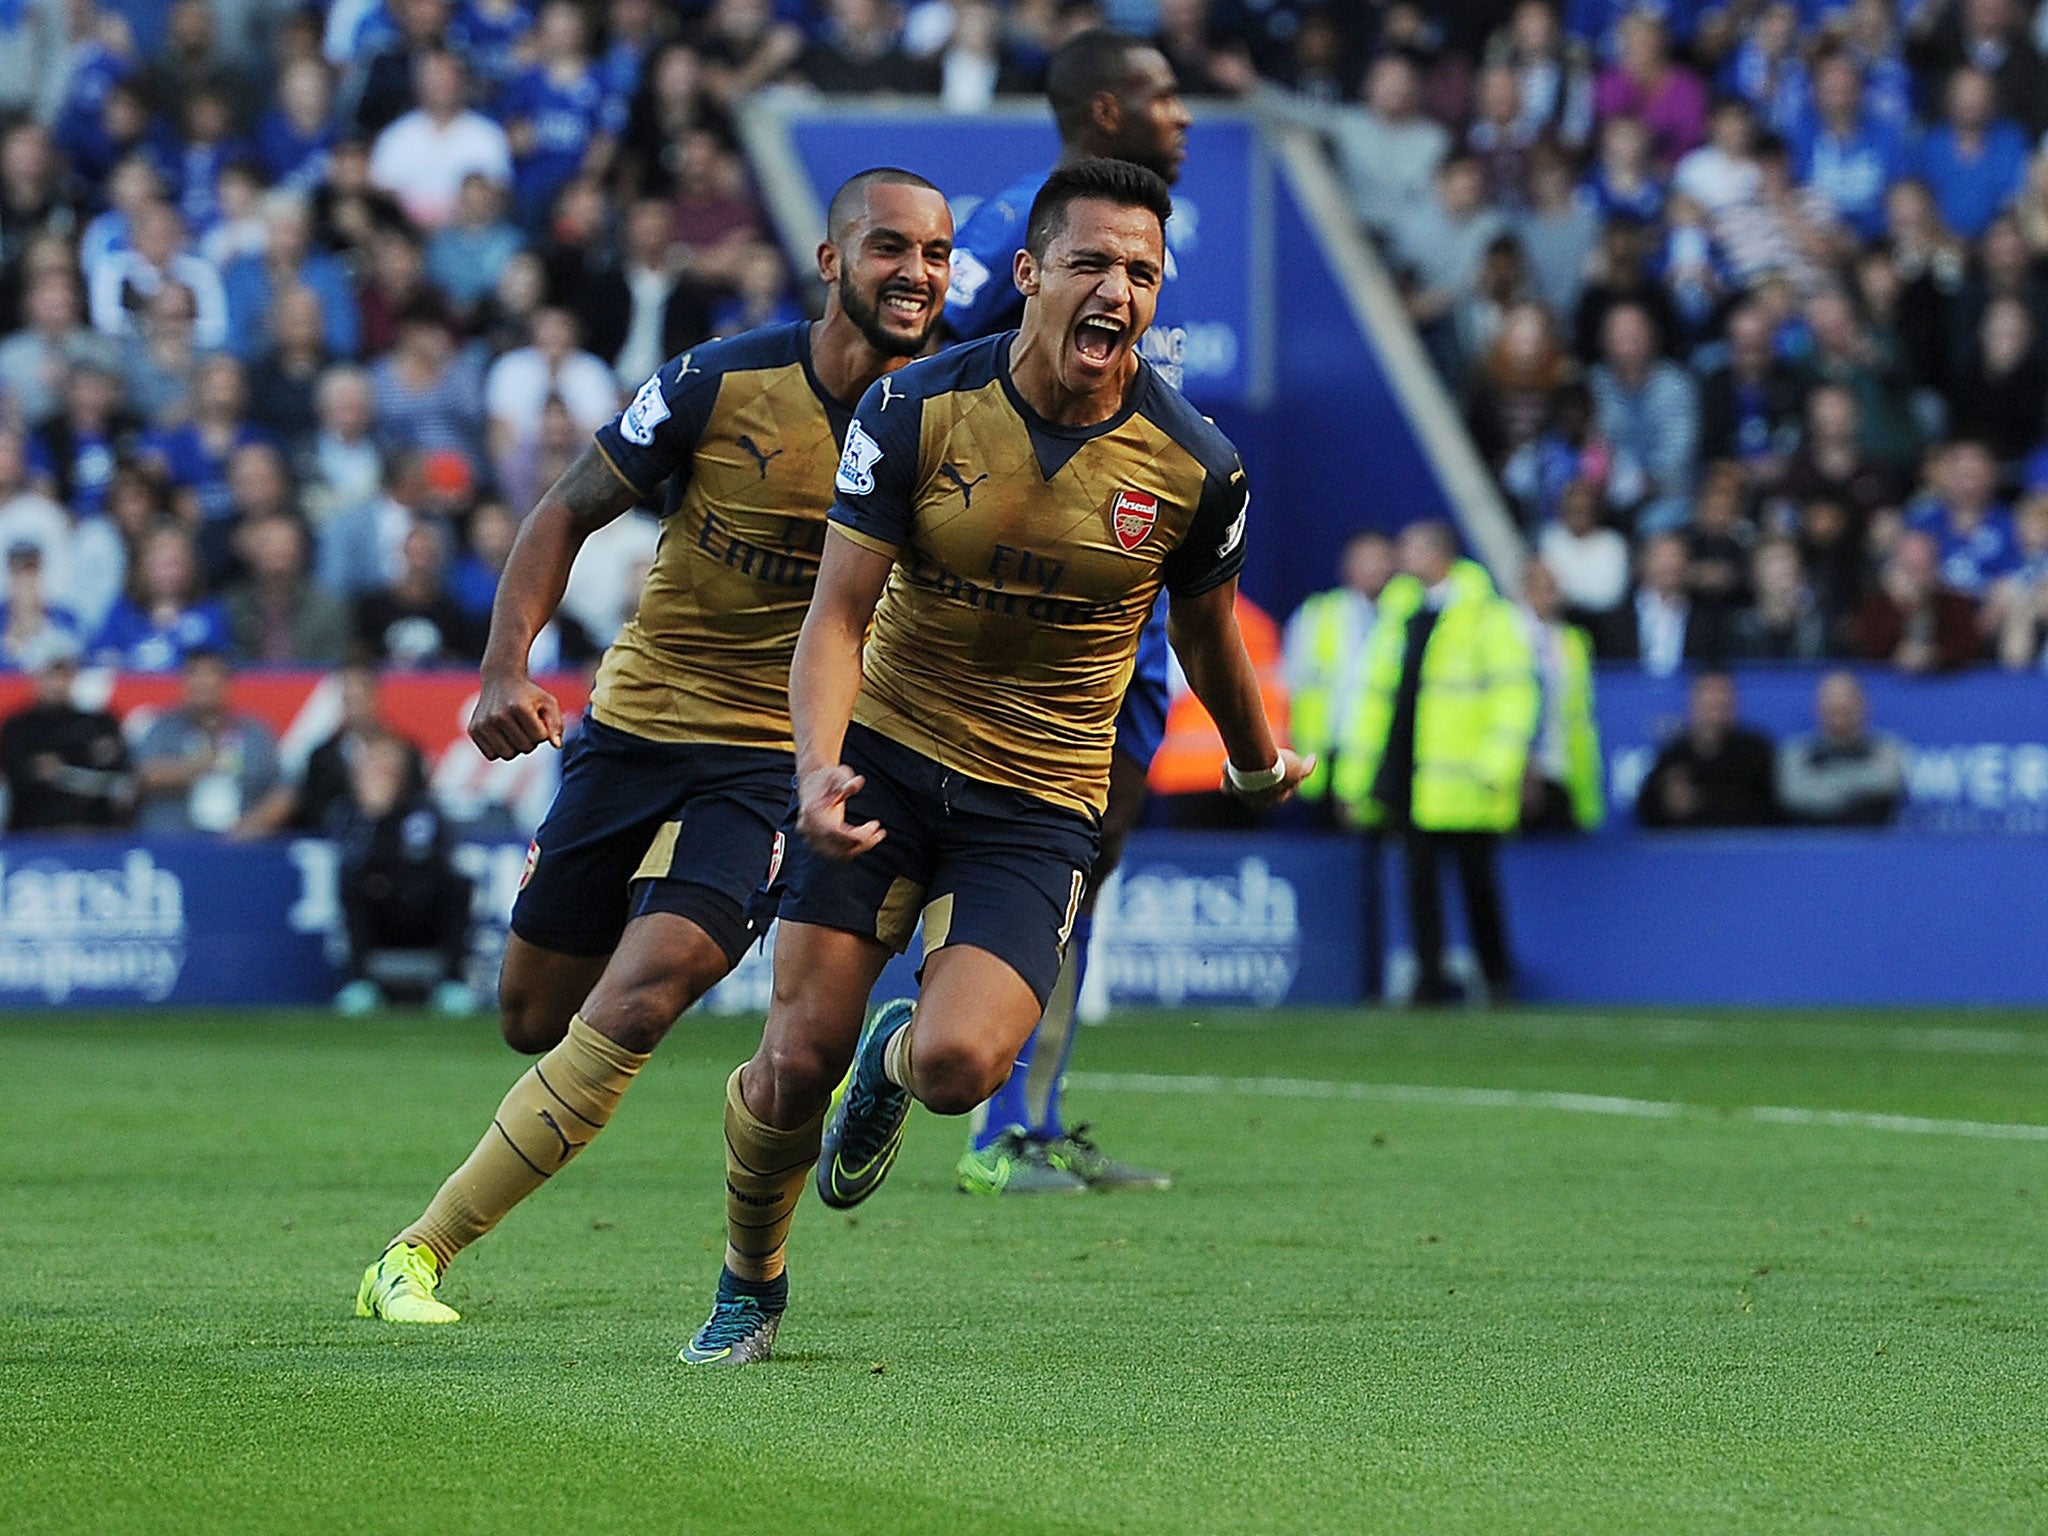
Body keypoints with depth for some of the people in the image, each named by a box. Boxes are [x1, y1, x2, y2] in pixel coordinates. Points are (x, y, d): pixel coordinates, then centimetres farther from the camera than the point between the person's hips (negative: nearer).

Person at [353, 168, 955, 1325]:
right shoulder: (720, 383, -10)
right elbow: (571, 512, 0)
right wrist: (506, 668, -14)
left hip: (775, 763, -1)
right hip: (637, 722, 1)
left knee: (634, 1008, -20)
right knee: (534, 1019, 9)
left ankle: (421, 1254, -10)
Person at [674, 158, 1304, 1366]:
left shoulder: (1195, 465, -8)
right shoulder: (916, 410, -11)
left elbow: (1207, 632, 12)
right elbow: (841, 614, -10)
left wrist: (1260, 765, 27)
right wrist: (818, 769, -26)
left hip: (1040, 801, 0)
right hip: (885, 757, 0)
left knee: (959, 1062, -22)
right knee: (801, 1056, -8)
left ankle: (894, 1059, 18)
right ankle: (750, 1286, 22)